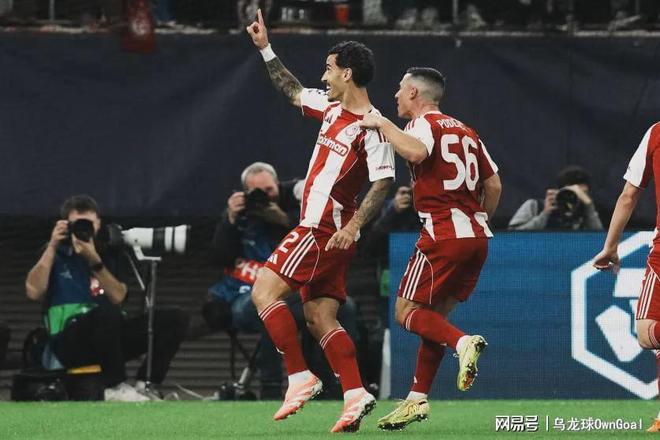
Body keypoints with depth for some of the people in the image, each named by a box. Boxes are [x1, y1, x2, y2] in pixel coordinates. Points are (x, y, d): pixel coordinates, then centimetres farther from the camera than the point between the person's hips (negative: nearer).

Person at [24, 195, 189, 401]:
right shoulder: (55, 255, 11)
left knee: (176, 319, -12)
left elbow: (117, 297, -1)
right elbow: (34, 292, -8)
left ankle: (145, 386, -17)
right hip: (69, 343, -4)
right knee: (107, 312, -38)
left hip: (110, 339, 4)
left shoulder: (111, 255, 17)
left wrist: (94, 261, -12)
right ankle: (115, 387, -24)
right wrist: (52, 247, -6)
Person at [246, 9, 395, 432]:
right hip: (319, 228, 9)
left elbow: (383, 183, -22)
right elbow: (294, 91, 29)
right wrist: (266, 49, 28)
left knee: (265, 291, -11)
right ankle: (355, 394, -2)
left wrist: (353, 226, -31)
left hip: (327, 230, -9)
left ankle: (300, 377, -11)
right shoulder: (331, 108, 11)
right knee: (321, 318, 5)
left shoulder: (371, 126, -16)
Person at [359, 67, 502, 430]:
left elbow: (416, 152, -28)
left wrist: (382, 124, -15)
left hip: (443, 234, -8)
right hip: (476, 237, 8)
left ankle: (463, 342, -25)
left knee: (406, 311, -1)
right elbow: (494, 185, 18)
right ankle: (418, 398, 11)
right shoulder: (465, 130, 20)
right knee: (433, 317, 14)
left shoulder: (424, 124, -4)